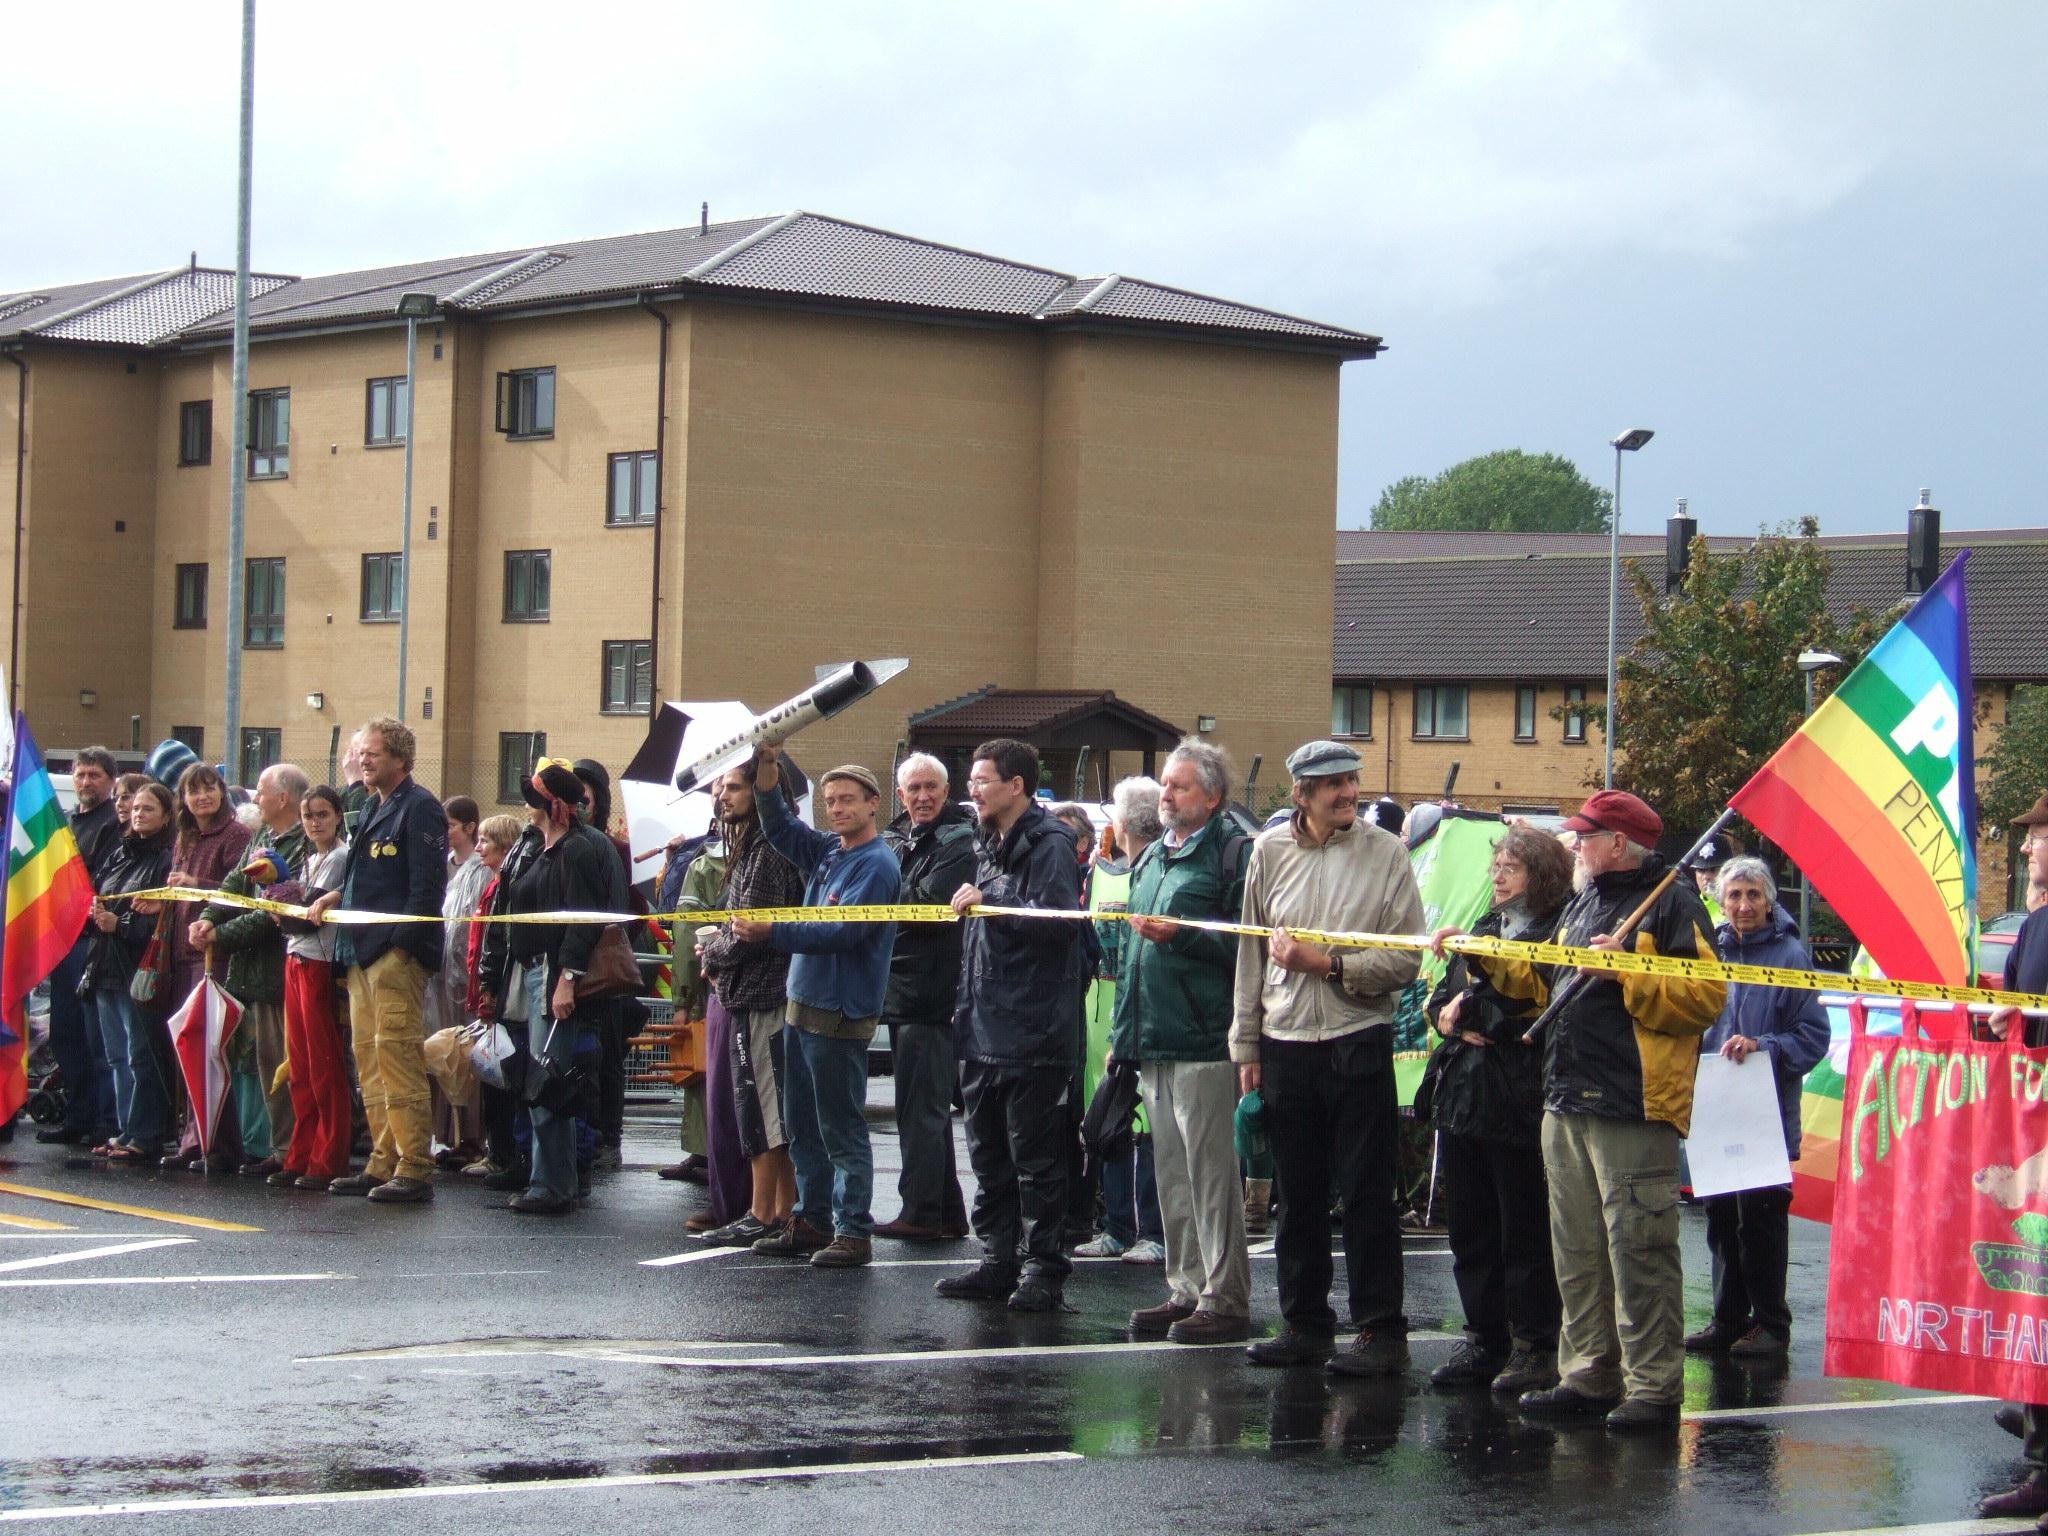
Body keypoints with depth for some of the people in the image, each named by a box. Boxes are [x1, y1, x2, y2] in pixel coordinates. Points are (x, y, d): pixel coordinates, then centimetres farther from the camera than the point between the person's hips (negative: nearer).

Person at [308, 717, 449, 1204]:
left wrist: (402, 943, -20)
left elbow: (427, 885, -15)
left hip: (398, 952, -10)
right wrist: (338, 895, 11)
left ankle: (415, 1169, -10)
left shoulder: (419, 808, -8)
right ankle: (384, 1163, 15)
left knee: (398, 1056, -11)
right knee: (369, 1056, 10)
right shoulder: (372, 809, 20)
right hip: (362, 952, 10)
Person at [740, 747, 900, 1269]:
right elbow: (780, 828, 15)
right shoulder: (827, 850, 11)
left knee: (842, 1128, -4)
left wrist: (772, 931, -25)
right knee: (804, 1126, 14)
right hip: (802, 1005, 9)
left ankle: (854, 1232, 0)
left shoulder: (877, 865, -14)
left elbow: (842, 932, -22)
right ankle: (811, 1221, 22)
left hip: (841, 1013, -9)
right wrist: (768, 771, -1)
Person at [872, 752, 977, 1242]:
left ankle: (921, 1212, -7)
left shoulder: (957, 842, -8)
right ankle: (947, 1214, 19)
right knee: (925, 1107, 13)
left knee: (922, 1107, -9)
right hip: (899, 993, 9)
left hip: (931, 994, -9)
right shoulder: (894, 839, 17)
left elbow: (930, 906, -18)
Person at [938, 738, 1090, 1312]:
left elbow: (1060, 921, -25)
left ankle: (1042, 1269, 1)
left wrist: (989, 903, -18)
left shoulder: (1049, 845, -11)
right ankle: (999, 1261, 20)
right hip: (985, 1030, 10)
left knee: (1036, 1159, -4)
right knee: (990, 1157, 13)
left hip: (1032, 1036, -10)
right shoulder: (990, 845, 17)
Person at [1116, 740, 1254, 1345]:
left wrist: (1180, 934, -22)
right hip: (1154, 1044, 9)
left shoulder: (1232, 854, -9)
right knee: (1171, 1176, 12)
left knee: (1211, 1175, -7)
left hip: (1203, 1042, -9)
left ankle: (1225, 1302, -3)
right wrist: (1125, 1030, 24)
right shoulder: (1151, 858, 19)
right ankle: (1187, 1290, 19)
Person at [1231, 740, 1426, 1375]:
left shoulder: (1385, 852, -4)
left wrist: (1327, 965, -16)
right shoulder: (1271, 851, 5)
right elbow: (1252, 954, 10)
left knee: (1366, 1193, -1)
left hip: (1358, 1042, -3)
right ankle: (1305, 1323, 21)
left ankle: (1382, 1330, 5)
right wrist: (1246, 1046, 10)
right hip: (1286, 1045, 3)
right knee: (1298, 1196, 11)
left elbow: (1405, 961, -7)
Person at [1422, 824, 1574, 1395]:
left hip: (1519, 1102, -8)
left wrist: (1467, 1008, -6)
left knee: (1524, 1230, -2)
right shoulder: (1485, 929, 20)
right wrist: (1450, 1015, -4)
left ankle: (1533, 1347, 5)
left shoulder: (1558, 933, -8)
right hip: (1463, 1092, 8)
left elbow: (1532, 1005, -19)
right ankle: (1484, 1342, 18)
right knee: (1470, 1228, 10)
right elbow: (1441, 1001, 19)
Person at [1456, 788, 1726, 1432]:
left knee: (1638, 1250, -8)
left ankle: (1653, 1387, -5)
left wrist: (1626, 974, -21)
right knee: (1577, 1253, 11)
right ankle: (1587, 1376, 18)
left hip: (1632, 1111, -9)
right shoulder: (1581, 905, 22)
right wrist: (1481, 956, 24)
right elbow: (1541, 982, 34)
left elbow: (1707, 997, -16)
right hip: (1566, 1105, 9)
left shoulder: (1672, 903, -6)